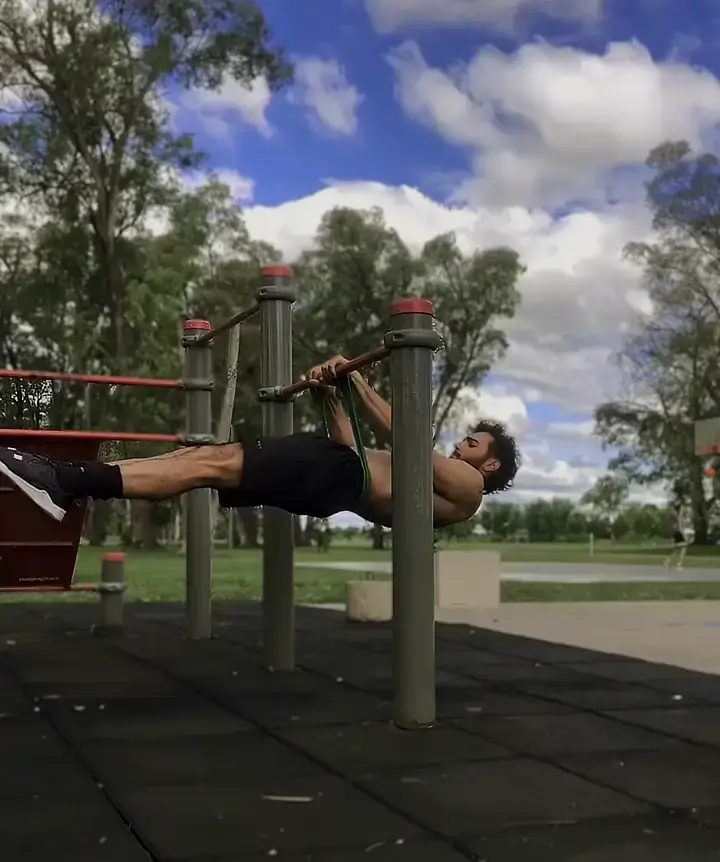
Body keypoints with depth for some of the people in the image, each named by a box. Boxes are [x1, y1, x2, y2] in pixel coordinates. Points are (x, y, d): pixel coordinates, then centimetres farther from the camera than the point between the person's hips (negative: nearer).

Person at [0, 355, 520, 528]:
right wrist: (334, 399, 23)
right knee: (208, 455, -9)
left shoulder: (468, 488, 9)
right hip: (337, 470, 8)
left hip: (344, 479, -8)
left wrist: (362, 387, -9)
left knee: (216, 464, -22)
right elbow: (357, 453, 31)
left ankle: (73, 482, -30)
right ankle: (70, 482, -19)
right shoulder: (437, 480, 35)